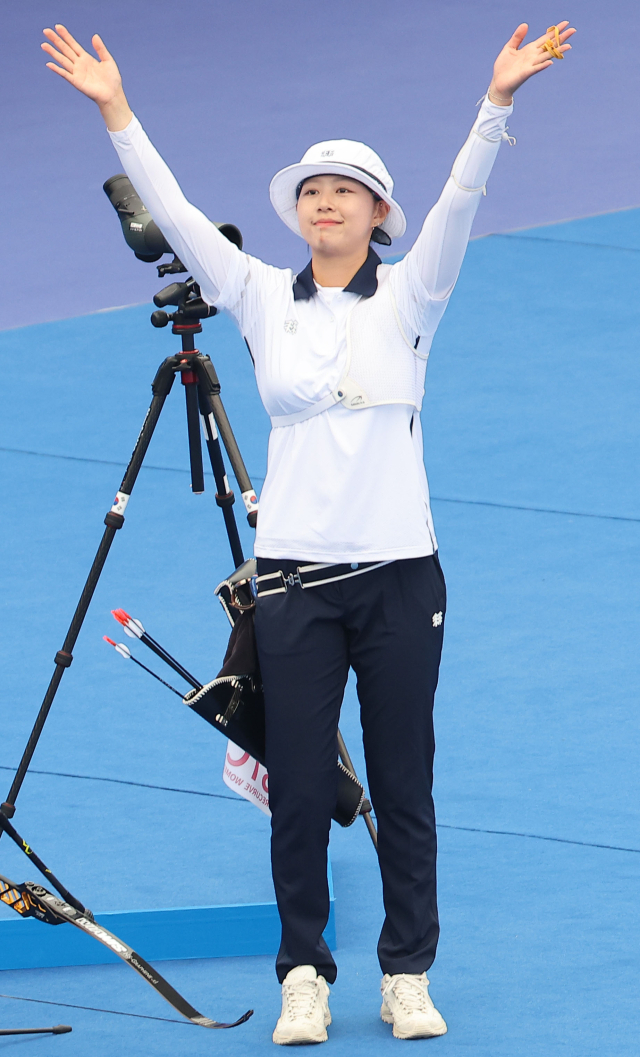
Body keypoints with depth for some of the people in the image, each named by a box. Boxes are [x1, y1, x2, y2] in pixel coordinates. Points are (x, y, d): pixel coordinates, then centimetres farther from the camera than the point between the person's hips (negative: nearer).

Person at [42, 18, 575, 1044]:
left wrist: (497, 102, -25)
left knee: (403, 783, 3)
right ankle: (305, 976, 8)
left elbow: (460, 201, -10)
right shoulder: (264, 299, 8)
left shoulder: (408, 296, 3)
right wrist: (115, 113, -8)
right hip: (295, 569, 1)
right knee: (299, 787, 0)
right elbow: (176, 214, 1)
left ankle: (408, 974, 10)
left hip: (398, 571, -1)